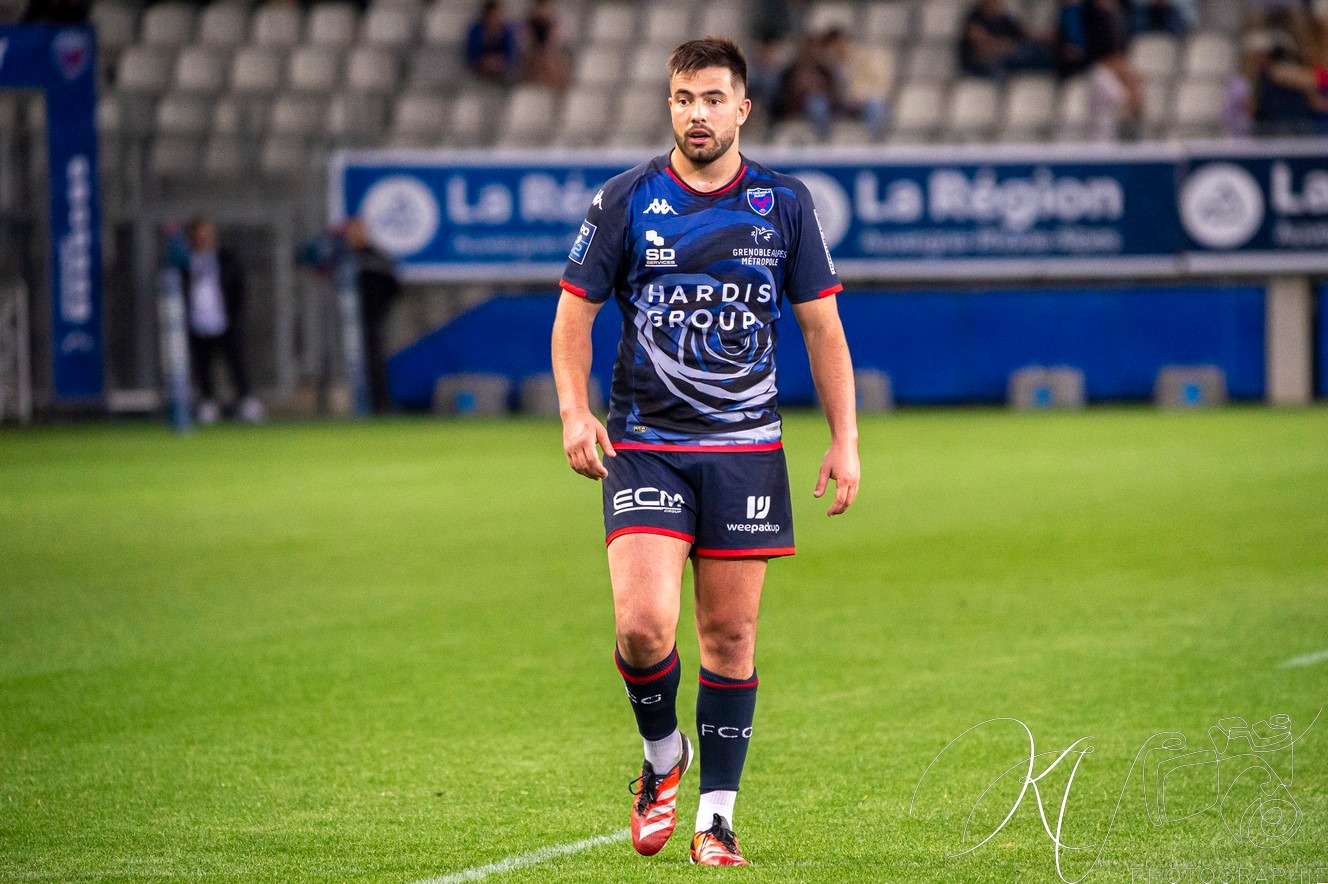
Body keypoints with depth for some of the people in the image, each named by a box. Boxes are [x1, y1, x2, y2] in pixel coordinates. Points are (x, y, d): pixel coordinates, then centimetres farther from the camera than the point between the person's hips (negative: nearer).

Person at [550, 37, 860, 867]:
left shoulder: (785, 203, 3)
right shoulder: (626, 199, 0)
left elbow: (822, 325, 8)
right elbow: (576, 309, 6)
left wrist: (845, 439, 2)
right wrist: (575, 410, -8)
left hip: (745, 446, 1)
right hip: (645, 445, -1)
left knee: (731, 633, 2)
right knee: (643, 626, -15)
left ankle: (717, 815, 11)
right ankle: (663, 755, 14)